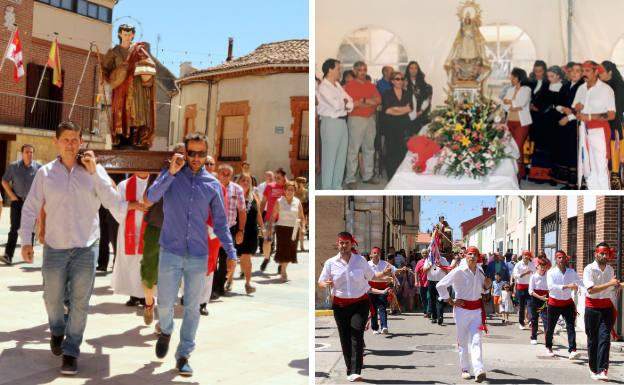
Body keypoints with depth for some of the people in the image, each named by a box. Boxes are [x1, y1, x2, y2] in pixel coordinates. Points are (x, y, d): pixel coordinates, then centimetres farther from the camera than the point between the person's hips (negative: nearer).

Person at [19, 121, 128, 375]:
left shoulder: (94, 171, -2)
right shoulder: (45, 172, -1)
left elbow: (112, 202, -11)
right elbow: (30, 208, 2)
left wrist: (93, 172, -17)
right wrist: (26, 240, -7)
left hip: (86, 247, -1)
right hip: (54, 247, 1)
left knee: (79, 302, 1)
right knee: (52, 298, 12)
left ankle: (71, 351, 14)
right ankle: (57, 331, 43)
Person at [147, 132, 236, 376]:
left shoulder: (213, 184, 3)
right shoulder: (171, 175, -1)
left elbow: (220, 222, 6)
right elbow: (152, 197, -19)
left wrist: (231, 253, -2)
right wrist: (171, 172, -28)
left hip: (199, 256, 1)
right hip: (170, 253, -1)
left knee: (192, 308, 6)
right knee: (165, 304, 4)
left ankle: (184, 354, 19)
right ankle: (166, 331, 37)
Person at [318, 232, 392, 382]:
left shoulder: (360, 260, 2)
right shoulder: (330, 263, 1)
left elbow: (371, 276, 14)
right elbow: (321, 281, 6)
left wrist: (384, 273, -3)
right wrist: (326, 284, -17)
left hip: (360, 303, -1)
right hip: (340, 305, 1)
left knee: (357, 336, -13)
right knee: (345, 338, 5)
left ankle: (355, 372, -18)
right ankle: (350, 370, 17)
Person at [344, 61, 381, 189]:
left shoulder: (371, 86, 14)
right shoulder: (349, 86, -4)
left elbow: (378, 100, 4)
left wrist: (363, 101, -13)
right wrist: (370, 102, -10)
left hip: (370, 119, 6)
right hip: (356, 119, -6)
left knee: (369, 149, 12)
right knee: (353, 150, -7)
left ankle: (368, 176, 22)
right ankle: (350, 179, -3)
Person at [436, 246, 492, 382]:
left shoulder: (480, 271, 5)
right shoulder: (459, 271, -11)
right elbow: (440, 285, -10)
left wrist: (487, 285, -4)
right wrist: (451, 301, -7)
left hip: (477, 309, 3)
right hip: (462, 309, -3)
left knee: (476, 340, -7)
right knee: (463, 340, 6)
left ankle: (479, 370, -15)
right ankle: (465, 369, 19)